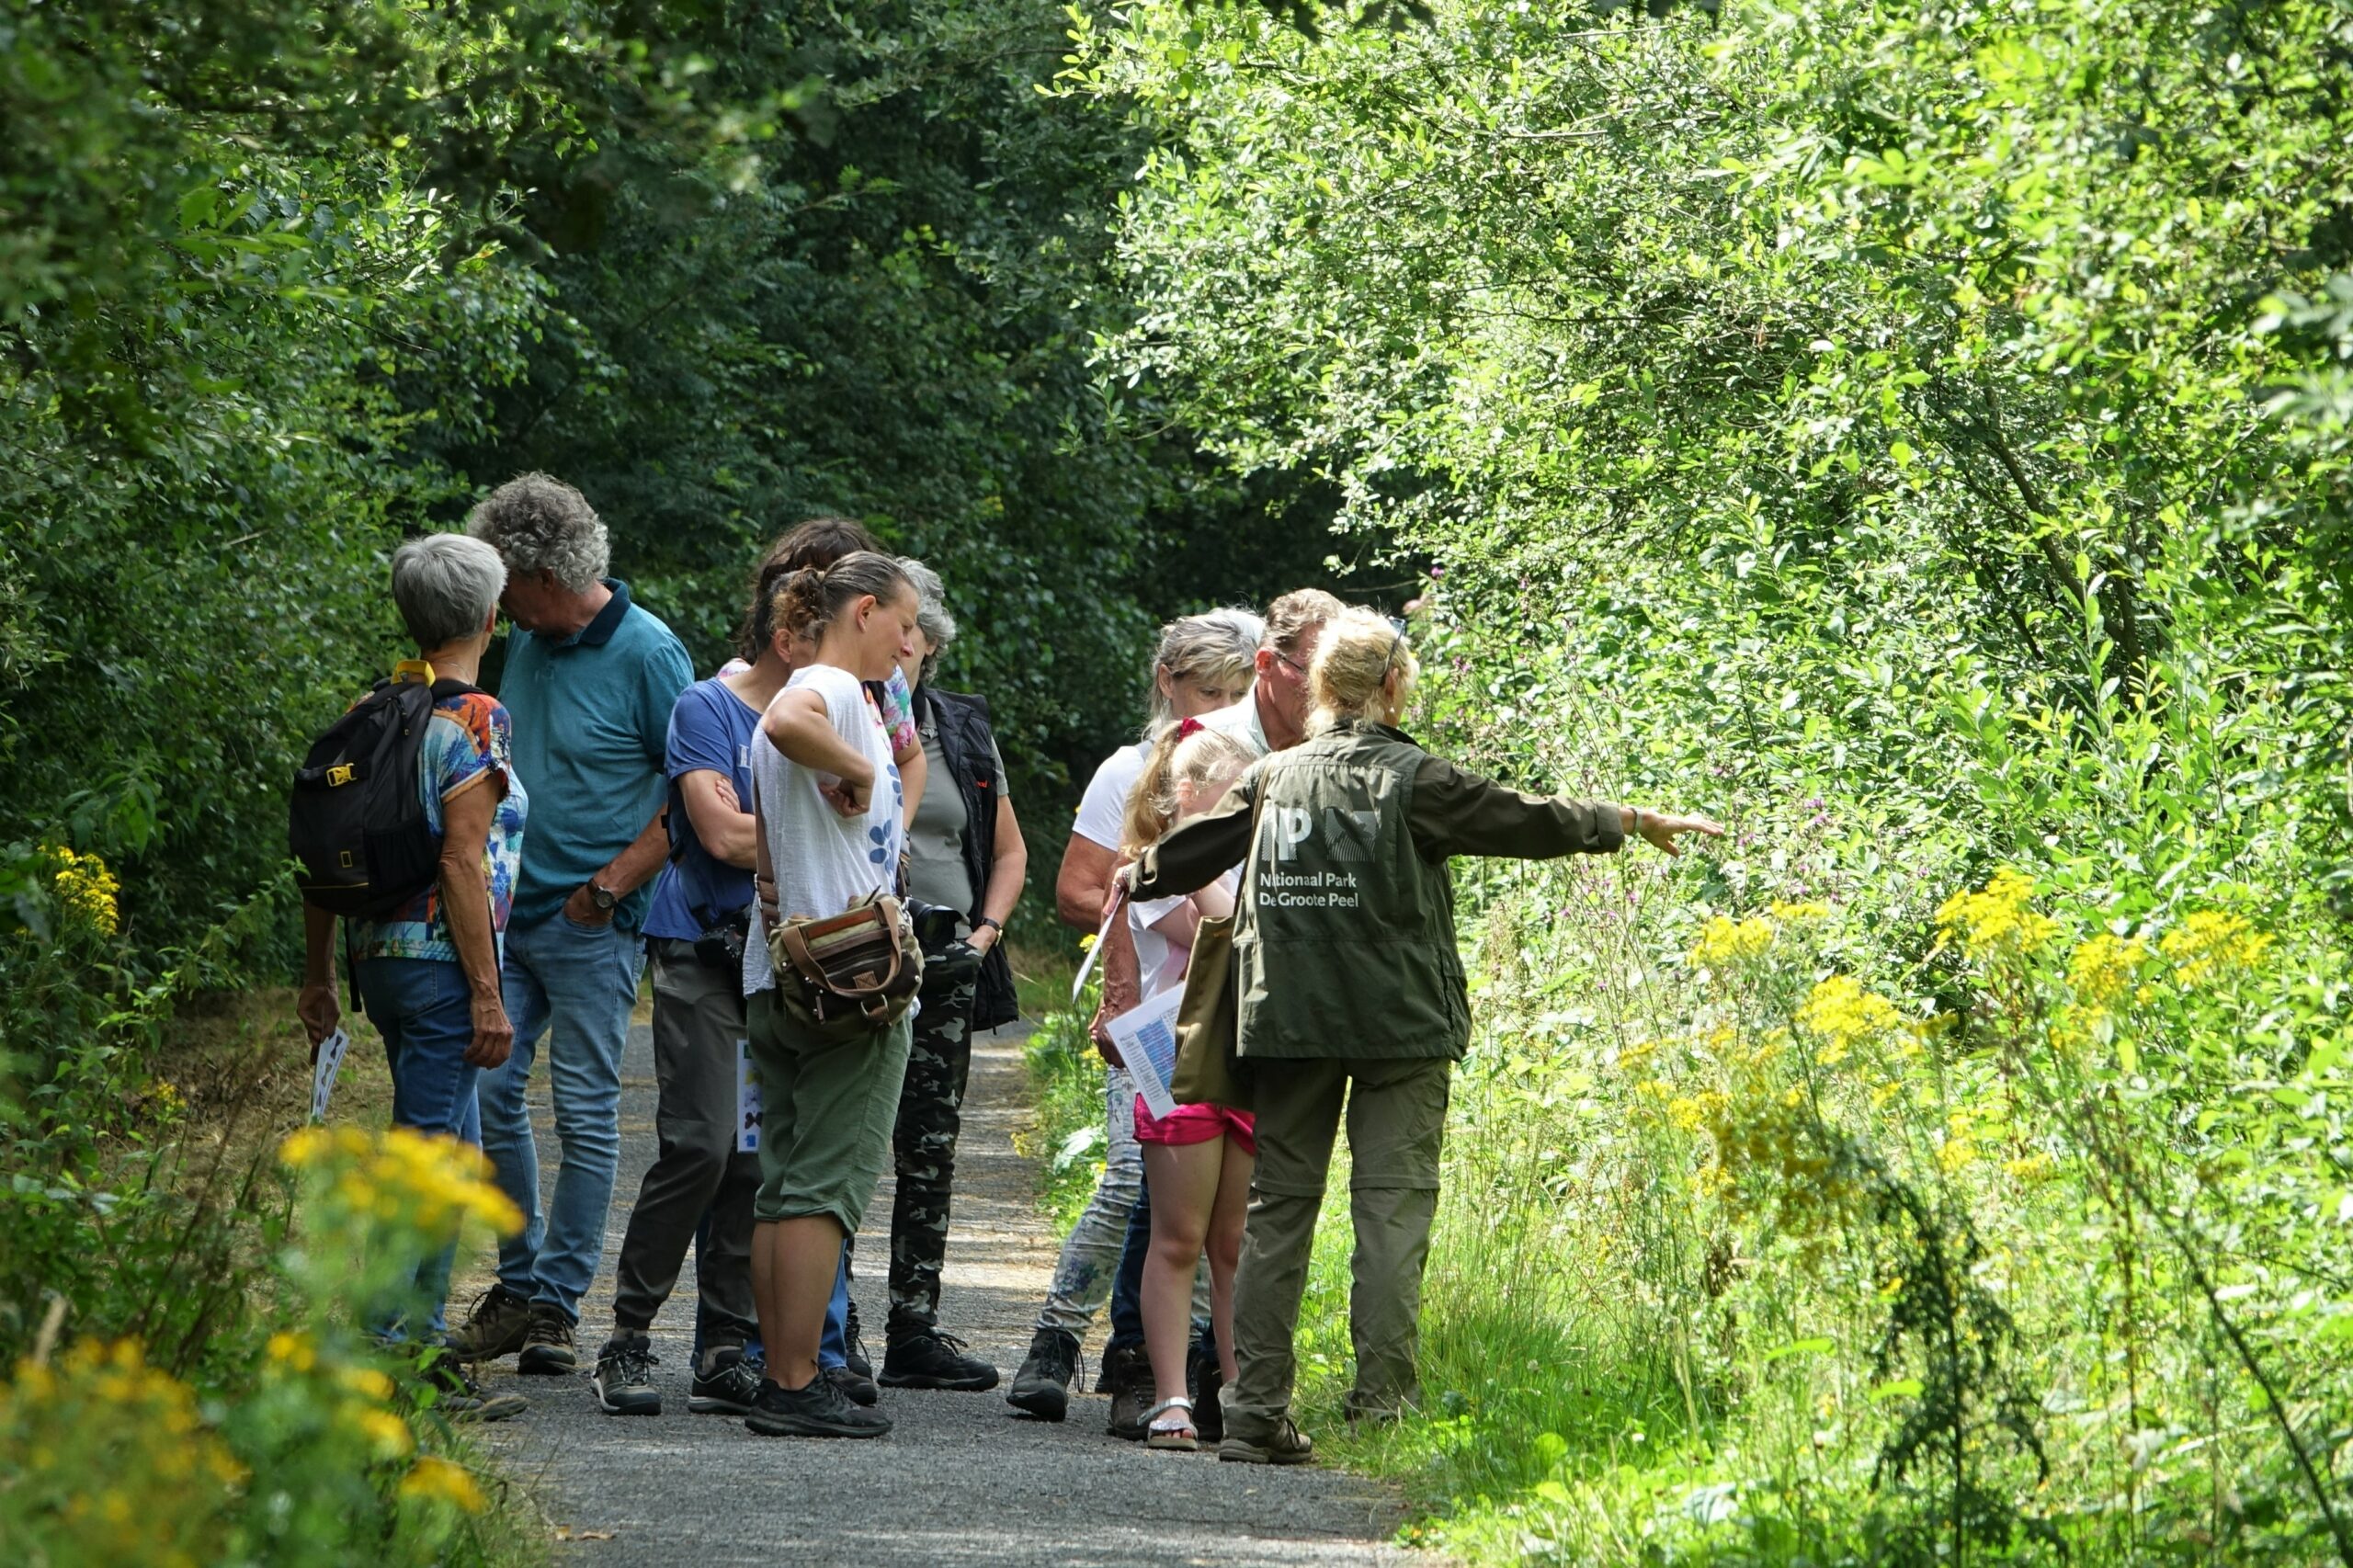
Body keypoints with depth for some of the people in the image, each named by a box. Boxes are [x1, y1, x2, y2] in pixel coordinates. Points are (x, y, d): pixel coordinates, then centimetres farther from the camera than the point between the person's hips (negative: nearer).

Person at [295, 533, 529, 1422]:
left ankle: (422, 1344, 22)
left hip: (379, 951, 8)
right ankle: (397, 1357, -7)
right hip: (442, 958, -8)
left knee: (447, 1148, 18)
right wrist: (487, 996, -16)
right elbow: (462, 864, -18)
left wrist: (318, 979, 19)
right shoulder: (473, 721, -13)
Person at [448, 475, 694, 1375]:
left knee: (585, 1114, -1)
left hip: (592, 925, -7)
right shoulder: (526, 644, 10)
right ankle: (519, 1282, 17)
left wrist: (612, 882, -12)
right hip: (508, 912, 7)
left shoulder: (648, 654, -11)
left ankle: (556, 1302, 4)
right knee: (487, 1089, 4)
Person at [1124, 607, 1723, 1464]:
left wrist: (1132, 879, 36)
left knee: (1278, 1202, 7)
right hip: (1397, 1023, -4)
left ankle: (1256, 1403, 5)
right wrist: (1631, 821, 15)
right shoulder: (1415, 780, -6)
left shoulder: (1271, 778, 6)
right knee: (1393, 1201, 0)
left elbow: (1197, 847, 15)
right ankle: (1381, 1389, -7)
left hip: (1286, 1019, 4)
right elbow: (1527, 822, 0)